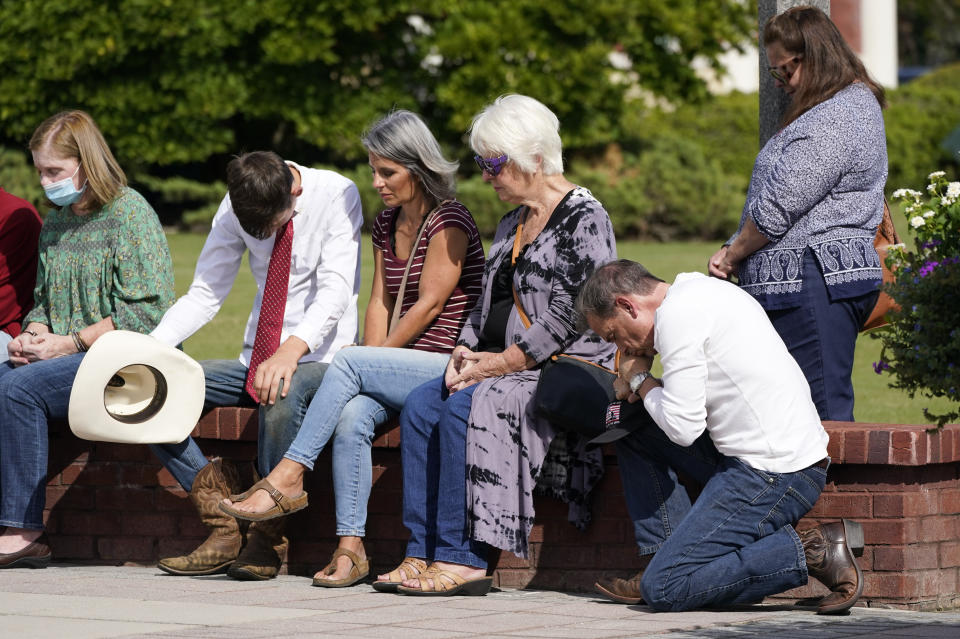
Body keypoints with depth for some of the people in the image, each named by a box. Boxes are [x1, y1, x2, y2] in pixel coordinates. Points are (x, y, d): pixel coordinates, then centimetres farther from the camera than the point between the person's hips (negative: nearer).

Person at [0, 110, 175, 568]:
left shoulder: (129, 212, -7)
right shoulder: (55, 224, 18)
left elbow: (147, 311, -14)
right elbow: (44, 301, 24)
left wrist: (71, 342, -16)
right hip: (65, 358, 7)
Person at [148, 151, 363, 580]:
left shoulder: (336, 195, -14)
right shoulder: (235, 208, 0)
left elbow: (336, 291, -23)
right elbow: (204, 294, 2)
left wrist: (290, 352, -41)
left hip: (319, 358, -6)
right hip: (257, 359, 6)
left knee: (280, 395, -40)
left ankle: (267, 540, -20)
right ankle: (224, 530, -12)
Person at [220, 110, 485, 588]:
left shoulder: (449, 223, -8)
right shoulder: (386, 226, 18)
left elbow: (429, 304, -12)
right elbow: (380, 302, 14)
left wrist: (370, 359, -10)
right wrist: (370, 365, -2)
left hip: (446, 368, -6)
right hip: (398, 369, 6)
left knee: (347, 362, -26)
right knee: (352, 415, -25)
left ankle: (288, 476, -26)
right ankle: (350, 547, -30)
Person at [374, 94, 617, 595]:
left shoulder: (583, 219, -10)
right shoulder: (512, 225, 20)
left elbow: (566, 314, -18)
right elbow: (488, 302, 20)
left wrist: (499, 362, -18)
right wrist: (465, 353, 0)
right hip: (507, 365, 9)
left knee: (466, 408, -29)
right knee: (420, 407, -11)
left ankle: (462, 559, -28)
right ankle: (423, 554, -16)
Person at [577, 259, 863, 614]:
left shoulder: (676, 314, -13)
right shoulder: (701, 289, 16)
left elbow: (683, 428, -16)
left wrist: (641, 381, 2)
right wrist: (644, 388, 12)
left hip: (772, 475, -10)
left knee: (663, 590, -11)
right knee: (633, 432, 19)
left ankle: (811, 550, -10)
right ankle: (667, 561, 13)